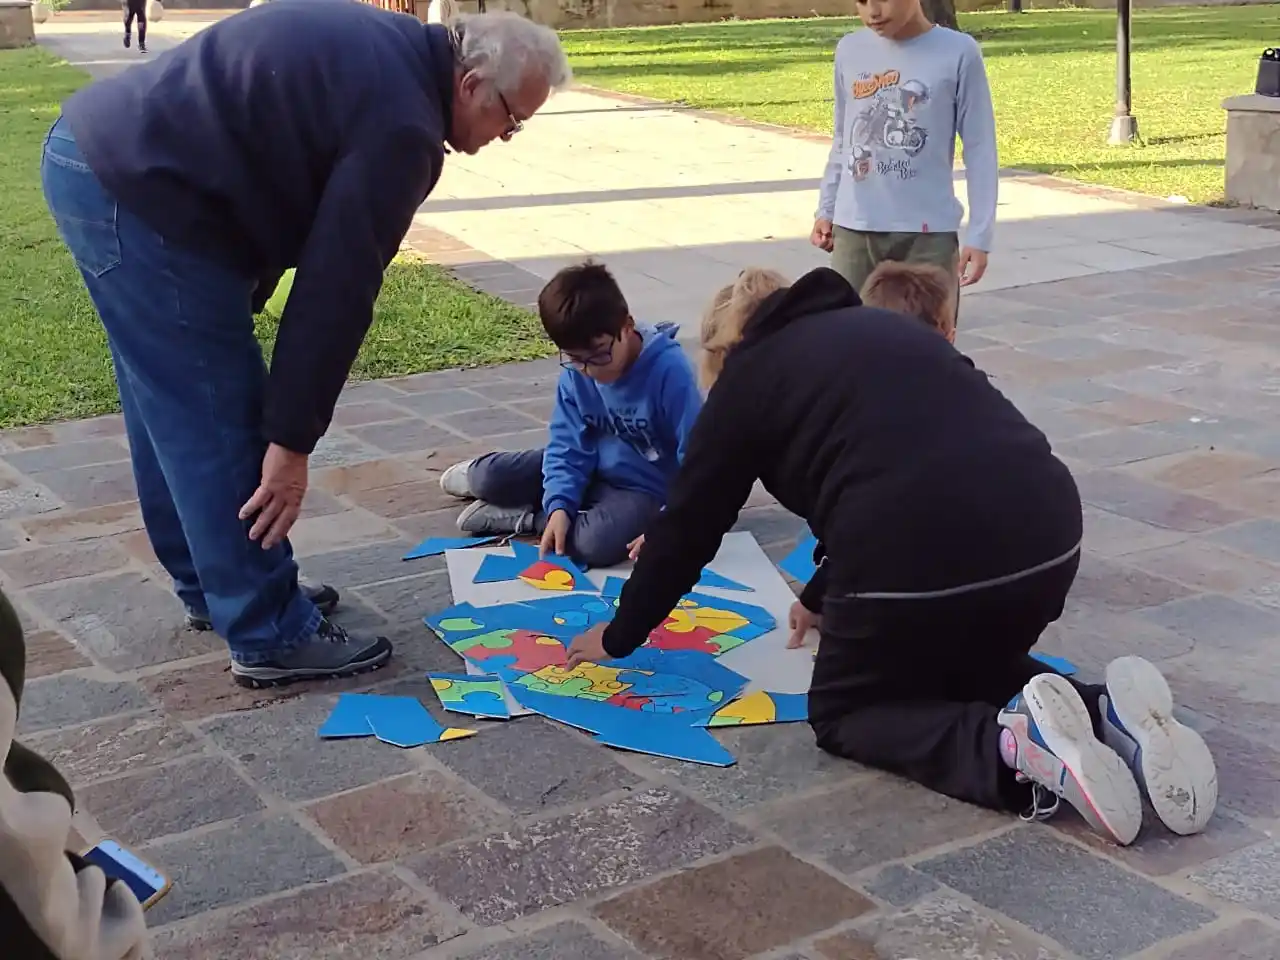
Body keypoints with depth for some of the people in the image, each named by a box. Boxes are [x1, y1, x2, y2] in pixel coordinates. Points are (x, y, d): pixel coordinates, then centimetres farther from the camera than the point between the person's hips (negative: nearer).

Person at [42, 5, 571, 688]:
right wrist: (291, 442, -11)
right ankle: (269, 637, 7)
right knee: (220, 425, -2)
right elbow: (336, 289, -17)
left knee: (175, 413, 19)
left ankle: (214, 587, 33)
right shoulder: (401, 125, -17)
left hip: (94, 151, 11)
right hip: (137, 191, -11)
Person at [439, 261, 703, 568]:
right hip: (591, 469, 5)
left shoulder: (670, 370, -28)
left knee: (598, 541, -35)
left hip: (645, 488, -5)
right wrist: (560, 504, -24)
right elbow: (569, 445, -6)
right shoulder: (575, 372, -12)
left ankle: (525, 517, -10)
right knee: (489, 479, -8)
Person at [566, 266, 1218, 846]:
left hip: (919, 557, -6)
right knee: (969, 668, 33)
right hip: (1049, 535, 7)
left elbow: (688, 525, 18)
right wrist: (823, 596, 50)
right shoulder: (885, 327, 30)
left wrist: (619, 636, 33)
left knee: (843, 712, 18)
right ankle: (1106, 714, 3)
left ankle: (1013, 746, -10)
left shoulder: (751, 373, 13)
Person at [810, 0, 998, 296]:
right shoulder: (849, 50, 6)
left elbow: (979, 148, -3)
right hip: (854, 228, 3)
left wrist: (979, 235, -6)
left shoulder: (958, 52, -6)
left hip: (928, 231, -3)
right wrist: (826, 209, 15)